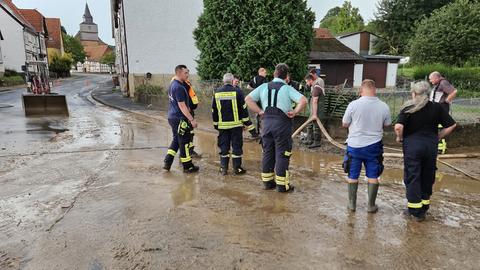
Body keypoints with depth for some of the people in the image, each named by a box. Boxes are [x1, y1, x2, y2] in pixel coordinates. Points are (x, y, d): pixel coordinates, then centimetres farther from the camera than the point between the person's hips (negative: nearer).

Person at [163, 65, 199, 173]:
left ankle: (167, 163, 20)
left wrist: (187, 107, 23)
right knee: (184, 142, 2)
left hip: (172, 117, 10)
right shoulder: (179, 87, -20)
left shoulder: (173, 84, 11)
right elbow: (182, 106, -23)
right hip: (180, 119, -10)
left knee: (176, 140, 20)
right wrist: (192, 120, -21)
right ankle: (187, 167, 14)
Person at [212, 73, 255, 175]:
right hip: (236, 124, -3)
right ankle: (237, 168, 10)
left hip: (222, 125, 3)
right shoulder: (237, 91, -7)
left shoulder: (217, 93, 5)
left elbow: (214, 110, 11)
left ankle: (223, 168, 14)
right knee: (237, 146, 5)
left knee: (224, 146, 11)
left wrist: (215, 124, 21)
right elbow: (243, 109, -7)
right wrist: (248, 123, 1)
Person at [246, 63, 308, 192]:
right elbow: (303, 101, -18)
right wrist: (295, 112, -7)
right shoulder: (287, 88, -5)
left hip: (267, 122, 4)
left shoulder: (264, 87, 7)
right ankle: (282, 184, 9)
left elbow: (248, 99, 4)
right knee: (282, 154, 3)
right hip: (282, 123, -4)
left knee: (267, 153, 13)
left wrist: (260, 111, 4)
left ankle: (267, 181, 23)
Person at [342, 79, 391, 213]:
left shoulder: (354, 104, -14)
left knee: (353, 176, 12)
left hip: (355, 145, -1)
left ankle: (352, 204, 22)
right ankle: (371, 205, 22)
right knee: (373, 177, 13)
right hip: (374, 146, 2)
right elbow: (387, 125, 7)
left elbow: (345, 124, -4)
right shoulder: (384, 106, -7)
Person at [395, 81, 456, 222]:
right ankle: (424, 207, 27)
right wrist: (438, 137, 11)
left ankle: (415, 211, 11)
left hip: (412, 145, -3)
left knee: (412, 177, 6)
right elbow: (451, 125, 1)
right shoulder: (437, 107, 2)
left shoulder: (408, 108, -8)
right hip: (431, 146, 4)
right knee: (428, 177, 16)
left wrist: (400, 138, -3)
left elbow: (398, 127, -21)